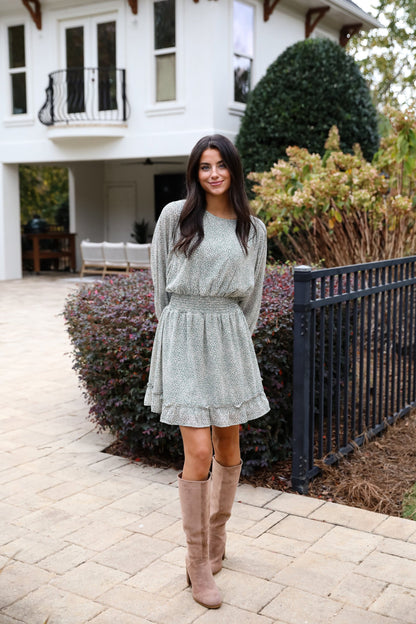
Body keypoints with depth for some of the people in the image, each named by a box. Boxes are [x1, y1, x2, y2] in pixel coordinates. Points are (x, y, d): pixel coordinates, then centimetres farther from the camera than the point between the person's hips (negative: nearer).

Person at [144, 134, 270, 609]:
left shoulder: (252, 229, 8)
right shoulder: (174, 216, -1)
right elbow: (160, 284, 4)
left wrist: (237, 337, 9)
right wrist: (179, 333, 3)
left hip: (230, 337, 4)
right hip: (183, 336, -3)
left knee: (228, 449, 11)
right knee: (198, 453, -8)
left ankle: (216, 538, 34)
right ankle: (198, 562, 9)